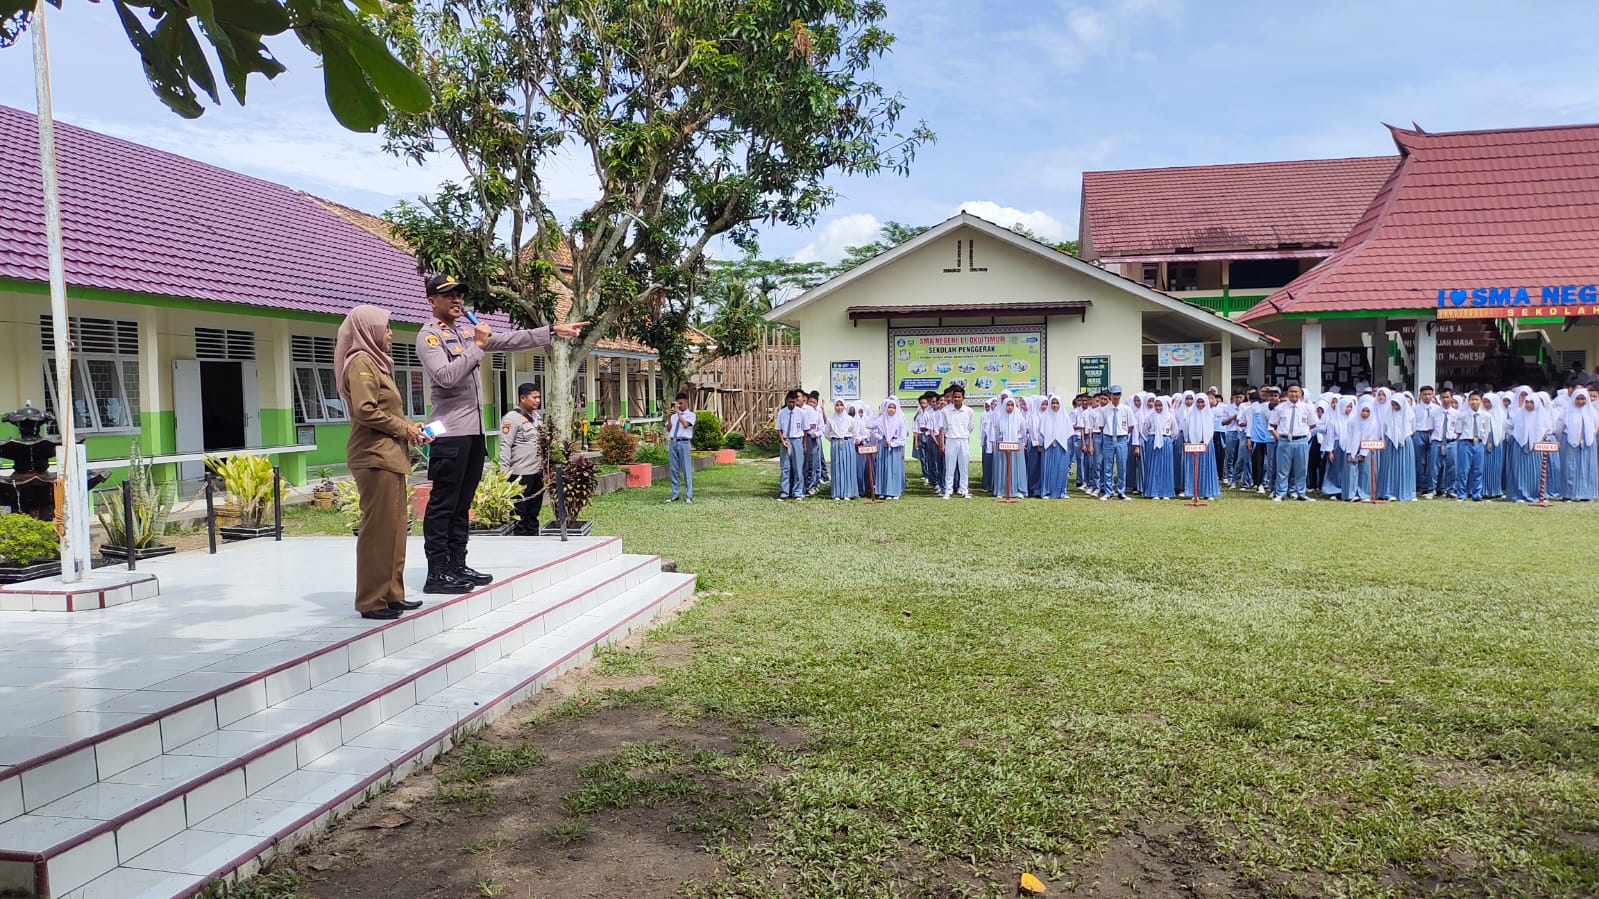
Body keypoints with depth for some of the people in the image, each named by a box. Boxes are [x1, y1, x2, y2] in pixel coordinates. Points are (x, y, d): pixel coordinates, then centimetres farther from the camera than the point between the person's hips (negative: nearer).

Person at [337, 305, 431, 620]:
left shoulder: (374, 363, 20)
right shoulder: (361, 363, -10)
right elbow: (365, 410, -21)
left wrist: (409, 425, 9)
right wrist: (403, 429, -12)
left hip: (388, 456, 10)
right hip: (375, 456, -10)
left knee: (395, 526, 12)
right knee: (378, 528, -7)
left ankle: (392, 594, 18)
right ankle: (372, 600, -1)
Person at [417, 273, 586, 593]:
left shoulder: (467, 331, 17)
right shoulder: (429, 336, -5)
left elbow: (512, 339, 14)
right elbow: (445, 376, -20)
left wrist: (554, 331, 8)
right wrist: (478, 346, -15)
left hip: (475, 431, 8)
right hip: (450, 433, -8)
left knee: (462, 505, 12)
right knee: (443, 505, -6)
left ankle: (457, 565, 18)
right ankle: (437, 573, -3)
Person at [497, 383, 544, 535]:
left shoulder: (537, 416, 14)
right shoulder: (512, 418, -11)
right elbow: (505, 447, -15)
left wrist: (544, 466, 18)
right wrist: (504, 475, -20)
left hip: (537, 472, 8)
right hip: (520, 475, -8)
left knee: (533, 513, 15)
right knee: (520, 516, -1)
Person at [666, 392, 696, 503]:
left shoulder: (690, 415, 3)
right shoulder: (673, 415, 14)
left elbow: (685, 424, -16)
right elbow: (669, 429, 7)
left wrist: (678, 412, -15)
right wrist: (669, 417, -3)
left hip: (684, 443, -5)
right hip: (673, 442, 5)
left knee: (686, 470, -4)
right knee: (674, 469, 7)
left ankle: (689, 496, -1)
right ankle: (675, 494, 14)